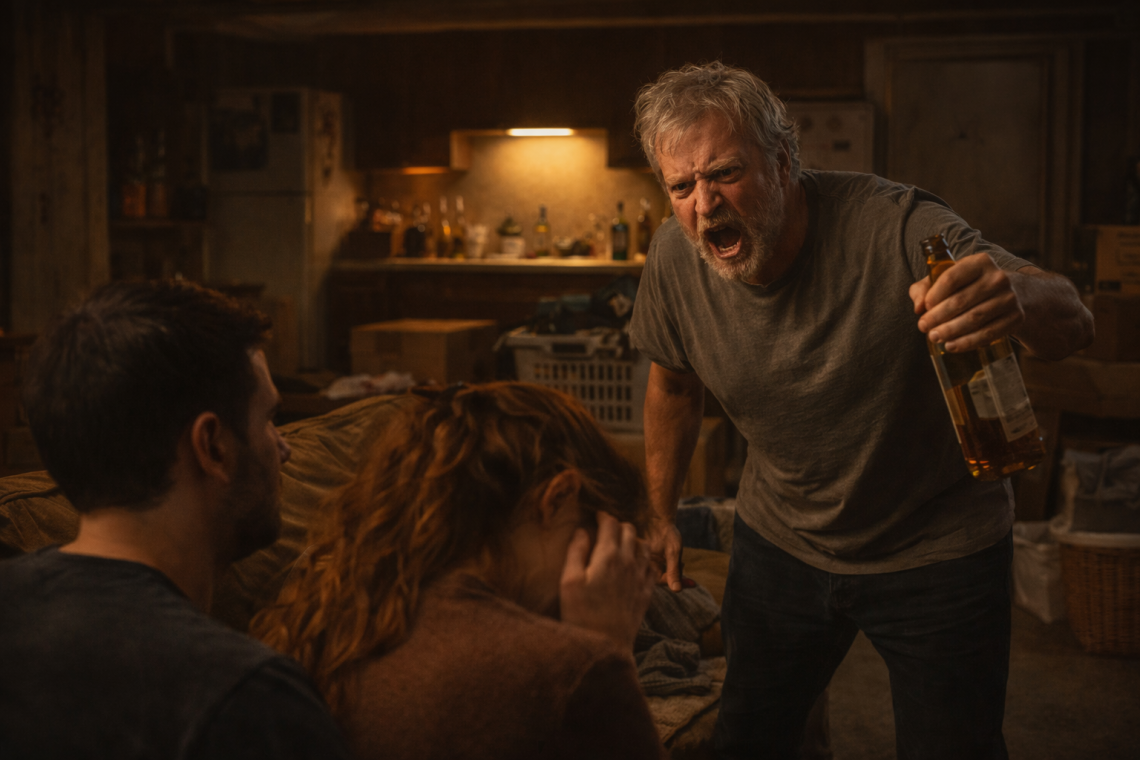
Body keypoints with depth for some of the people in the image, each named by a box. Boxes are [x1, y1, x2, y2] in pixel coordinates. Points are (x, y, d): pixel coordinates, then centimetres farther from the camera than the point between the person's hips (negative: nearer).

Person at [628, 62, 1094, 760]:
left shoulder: (893, 227, -29)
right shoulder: (675, 260, -15)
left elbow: (1073, 321, -38)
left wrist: (1019, 297, -62)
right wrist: (660, 515, 14)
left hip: (938, 551, -3)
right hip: (780, 540, 4)